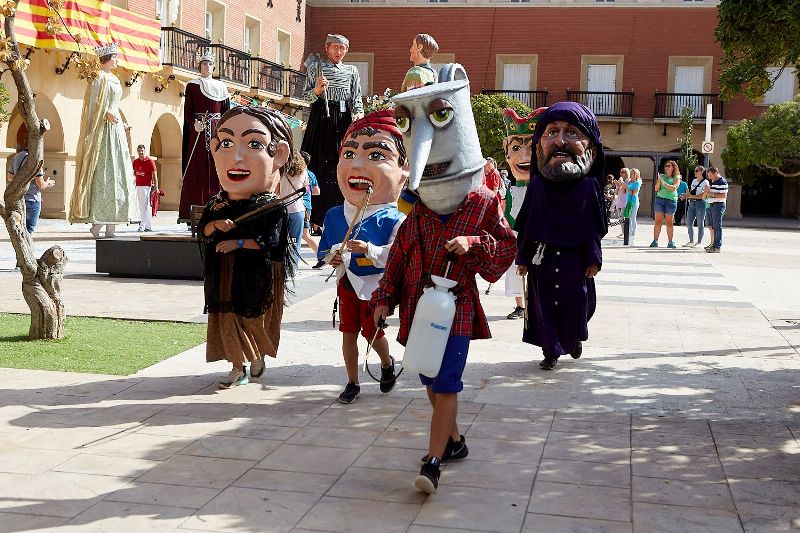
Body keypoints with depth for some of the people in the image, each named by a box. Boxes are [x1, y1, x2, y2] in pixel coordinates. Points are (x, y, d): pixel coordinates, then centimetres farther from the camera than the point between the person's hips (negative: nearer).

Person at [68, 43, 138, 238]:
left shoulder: (114, 79, 20)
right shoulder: (99, 77, -6)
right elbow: (92, 104, -13)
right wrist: (106, 113, -25)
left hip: (116, 128, 9)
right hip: (102, 129, -9)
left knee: (117, 174, 5)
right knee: (102, 173, -11)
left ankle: (110, 226, 5)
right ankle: (96, 223, -10)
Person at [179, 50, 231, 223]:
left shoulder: (222, 87, 15)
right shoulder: (192, 85, 6)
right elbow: (187, 113, -1)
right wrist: (195, 123, -21)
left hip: (217, 131, 3)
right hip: (198, 131, -3)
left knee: (216, 170, 0)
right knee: (197, 170, -7)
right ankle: (193, 212, -9)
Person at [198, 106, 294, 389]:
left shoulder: (272, 206, -13)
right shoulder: (217, 203, 3)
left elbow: (270, 240, -20)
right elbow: (203, 228, 6)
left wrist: (238, 243, -20)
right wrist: (216, 225, -15)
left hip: (258, 275, -4)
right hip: (225, 274, 4)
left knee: (255, 321, 10)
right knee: (228, 321, 6)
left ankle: (257, 356, 37)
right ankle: (238, 368, 17)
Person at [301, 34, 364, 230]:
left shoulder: (352, 70, 14)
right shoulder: (315, 67, 9)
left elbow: (357, 99, 11)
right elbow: (307, 95, 4)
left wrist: (359, 113, -7)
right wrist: (317, 90, -16)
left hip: (344, 121, 2)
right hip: (321, 119, -2)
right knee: (319, 167, -6)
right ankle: (316, 218, -3)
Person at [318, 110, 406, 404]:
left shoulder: (392, 220, -19)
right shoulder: (335, 215, -2)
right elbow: (325, 249, 7)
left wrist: (370, 249, -34)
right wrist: (333, 256, -14)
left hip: (375, 286, -4)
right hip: (347, 283, 4)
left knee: (373, 333, 10)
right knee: (348, 333, 10)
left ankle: (387, 362, 42)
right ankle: (352, 383, 24)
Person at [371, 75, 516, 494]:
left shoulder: (482, 204, -4)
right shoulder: (417, 212, 6)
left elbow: (506, 248, -3)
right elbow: (399, 255, 9)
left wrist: (472, 244, -21)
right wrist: (385, 297, 4)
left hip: (455, 306, -5)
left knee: (446, 384, -10)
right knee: (432, 382, 16)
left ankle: (433, 462, -9)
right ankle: (454, 441, 36)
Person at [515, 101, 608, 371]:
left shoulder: (589, 186, -7)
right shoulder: (537, 185, -3)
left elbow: (595, 227, -1)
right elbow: (525, 224, 3)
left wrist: (593, 258, -2)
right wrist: (523, 257, 3)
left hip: (574, 258, -1)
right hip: (542, 257, 1)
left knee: (576, 304, 10)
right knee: (545, 304, 5)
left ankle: (575, 338, 38)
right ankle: (551, 351, 19)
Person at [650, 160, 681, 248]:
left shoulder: (676, 178, 4)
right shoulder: (662, 176, 12)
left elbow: (673, 188, -13)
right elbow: (656, 189, 6)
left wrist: (663, 183, -17)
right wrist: (659, 181, -10)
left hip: (671, 200, -2)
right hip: (660, 199, 2)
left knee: (669, 223, 1)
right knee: (658, 222, -2)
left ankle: (670, 242, 8)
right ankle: (655, 241, -1)